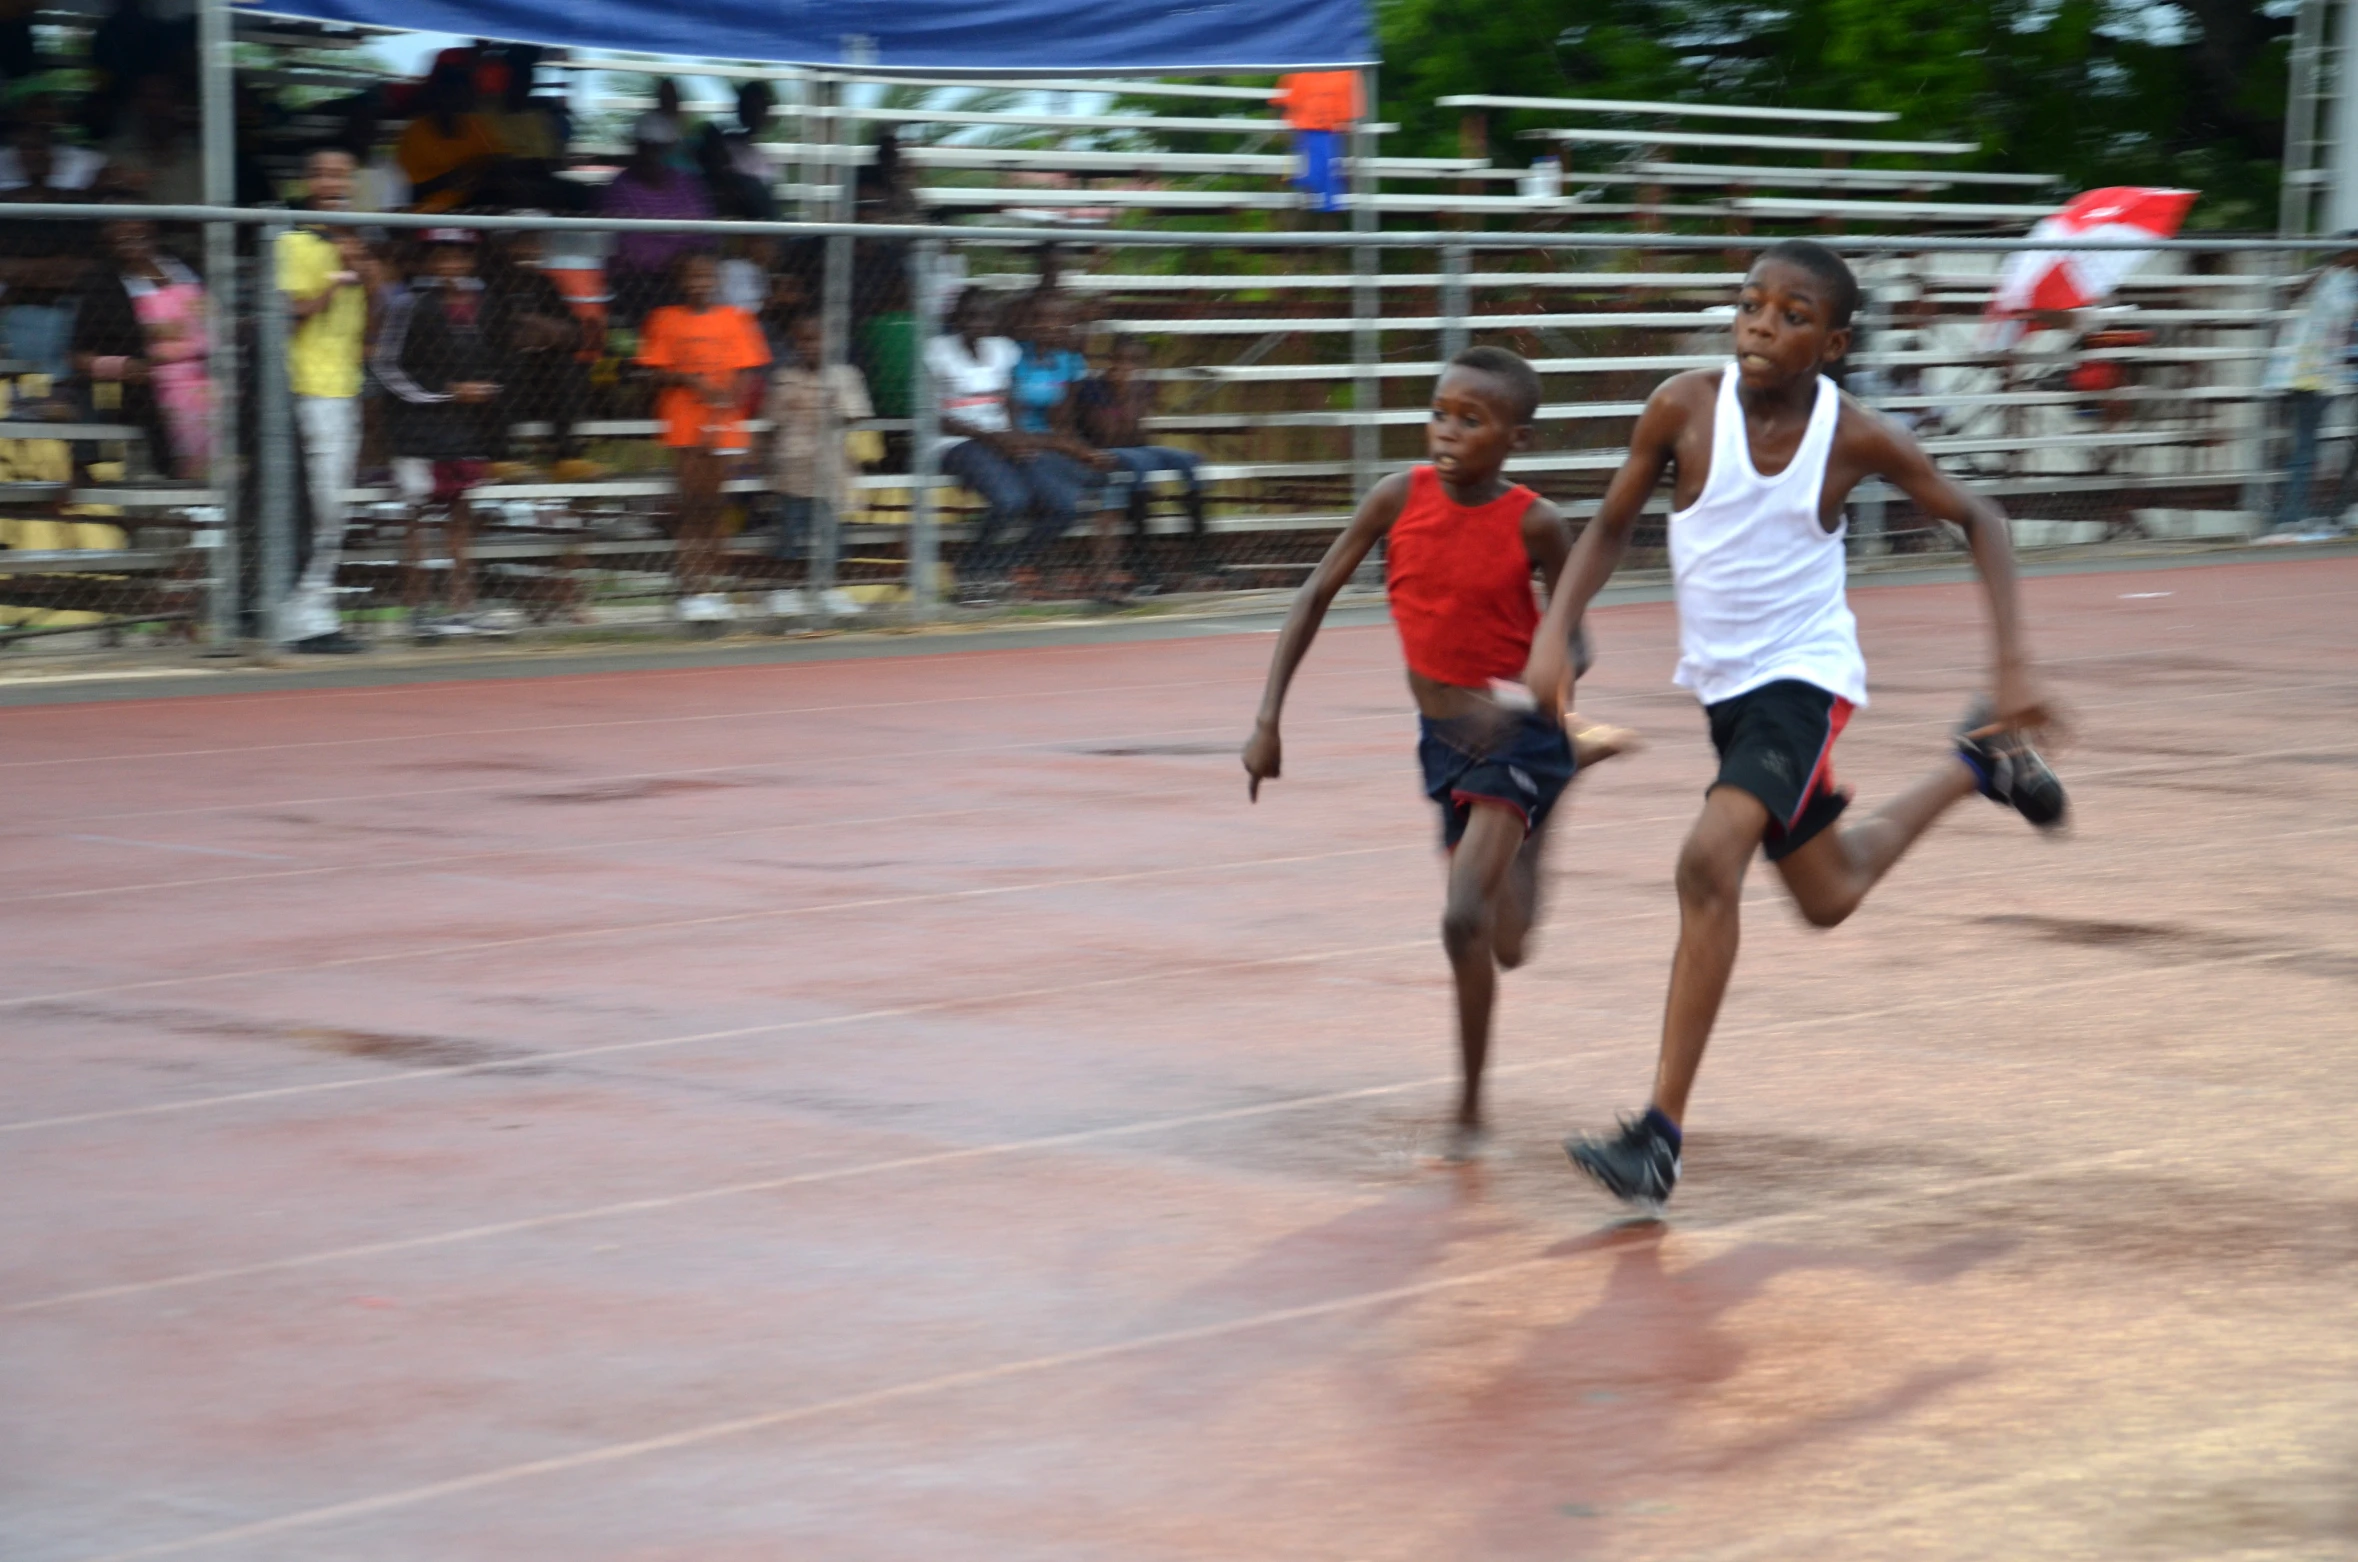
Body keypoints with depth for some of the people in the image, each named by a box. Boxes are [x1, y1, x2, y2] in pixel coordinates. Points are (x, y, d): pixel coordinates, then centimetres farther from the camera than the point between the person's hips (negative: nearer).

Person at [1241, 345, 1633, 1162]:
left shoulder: (1533, 524, -18)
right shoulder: (1401, 496, -11)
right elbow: (1316, 596, -4)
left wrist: (1524, 695, -31)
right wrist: (1268, 719, -8)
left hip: (1515, 734, -5)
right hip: (1442, 735, 5)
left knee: (1465, 919, -24)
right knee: (1508, 947, 21)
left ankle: (1470, 1110, -7)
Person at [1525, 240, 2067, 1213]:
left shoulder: (1856, 440, -16)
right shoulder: (1686, 407, -12)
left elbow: (1975, 520, -1)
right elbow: (1611, 527, 1)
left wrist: (2014, 664, -8)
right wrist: (1554, 633, -14)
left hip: (1805, 676, -5)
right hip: (1724, 684, 5)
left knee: (1710, 862, -27)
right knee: (1829, 897, 22)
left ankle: (1661, 1136, -24)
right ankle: (1976, 767, 50)